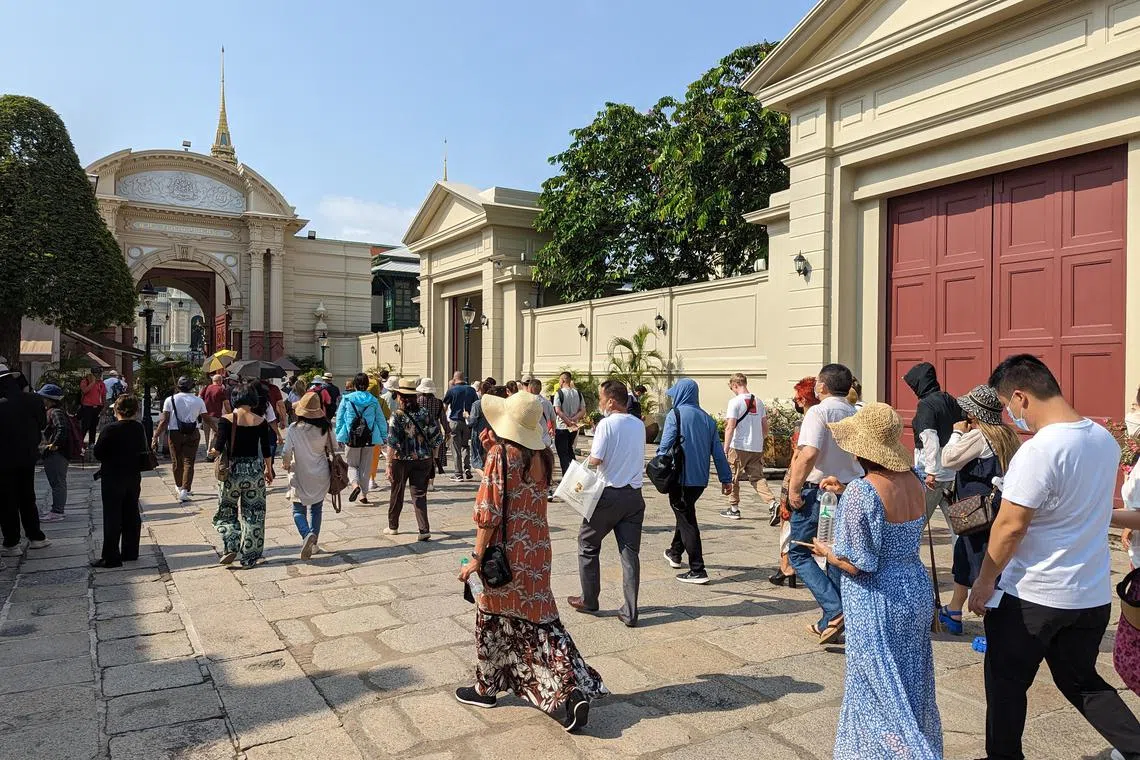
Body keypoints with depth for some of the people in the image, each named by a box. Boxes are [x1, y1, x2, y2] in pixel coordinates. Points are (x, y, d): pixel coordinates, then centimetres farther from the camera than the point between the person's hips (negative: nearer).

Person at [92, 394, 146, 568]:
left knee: (112, 517, 0)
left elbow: (98, 454, -11)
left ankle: (111, 558, 4)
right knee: (131, 515, 13)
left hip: (113, 479, -6)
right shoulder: (139, 428, 0)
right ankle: (130, 552, 21)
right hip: (134, 476, 6)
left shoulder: (110, 430, -17)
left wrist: (110, 458, 6)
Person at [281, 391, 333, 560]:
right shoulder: (325, 429, -7)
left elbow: (286, 452, -13)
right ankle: (313, 542, 17)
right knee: (316, 509, 16)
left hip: (300, 476, -2)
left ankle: (307, 534, -18)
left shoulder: (293, 429, -13)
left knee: (298, 510, 8)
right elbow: (332, 449, 2)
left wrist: (286, 464, 7)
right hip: (320, 476, 2)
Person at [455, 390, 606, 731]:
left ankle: (487, 688, 32)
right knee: (539, 619, 12)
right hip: (538, 552, 6)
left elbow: (489, 511, -19)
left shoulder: (500, 454, -16)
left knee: (494, 617, 15)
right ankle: (570, 691, 3)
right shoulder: (544, 456, 2)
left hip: (506, 552, -5)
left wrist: (477, 556, -13)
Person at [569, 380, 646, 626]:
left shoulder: (607, 423, -13)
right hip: (634, 494, 5)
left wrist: (589, 456, 3)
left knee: (588, 544, 14)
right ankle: (629, 612, 6)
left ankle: (589, 601, 22)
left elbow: (596, 459, -17)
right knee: (630, 552, 6)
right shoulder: (639, 425, 7)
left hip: (609, 494, -5)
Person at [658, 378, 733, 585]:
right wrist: (726, 478, 12)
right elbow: (717, 451, 9)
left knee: (687, 521, 0)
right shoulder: (706, 418, 8)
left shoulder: (675, 415, -10)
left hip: (681, 478, -7)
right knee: (686, 513, 25)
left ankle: (698, 571, -1)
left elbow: (665, 446, -15)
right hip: (700, 478, 7)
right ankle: (675, 554, 41)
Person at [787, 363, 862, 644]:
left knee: (799, 553, 3)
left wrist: (794, 489, -17)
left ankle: (835, 611, -11)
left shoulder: (818, 412, -13)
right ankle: (831, 624, 21)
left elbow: (809, 454, -24)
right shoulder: (857, 415, 10)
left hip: (818, 491, -7)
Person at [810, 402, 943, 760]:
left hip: (879, 600, -8)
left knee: (882, 693, 9)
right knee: (910, 686, 23)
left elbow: (858, 564, -21)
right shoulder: (913, 481, -2)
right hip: (916, 589, 8)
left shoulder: (862, 490, -24)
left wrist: (826, 552, -2)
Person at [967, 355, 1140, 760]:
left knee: (1006, 681, 12)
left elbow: (1010, 527, -21)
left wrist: (983, 583, -10)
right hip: (1093, 594, 8)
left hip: (1032, 594, -7)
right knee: (1081, 681, 24)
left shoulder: (1038, 451, -24)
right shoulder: (1105, 439, 2)